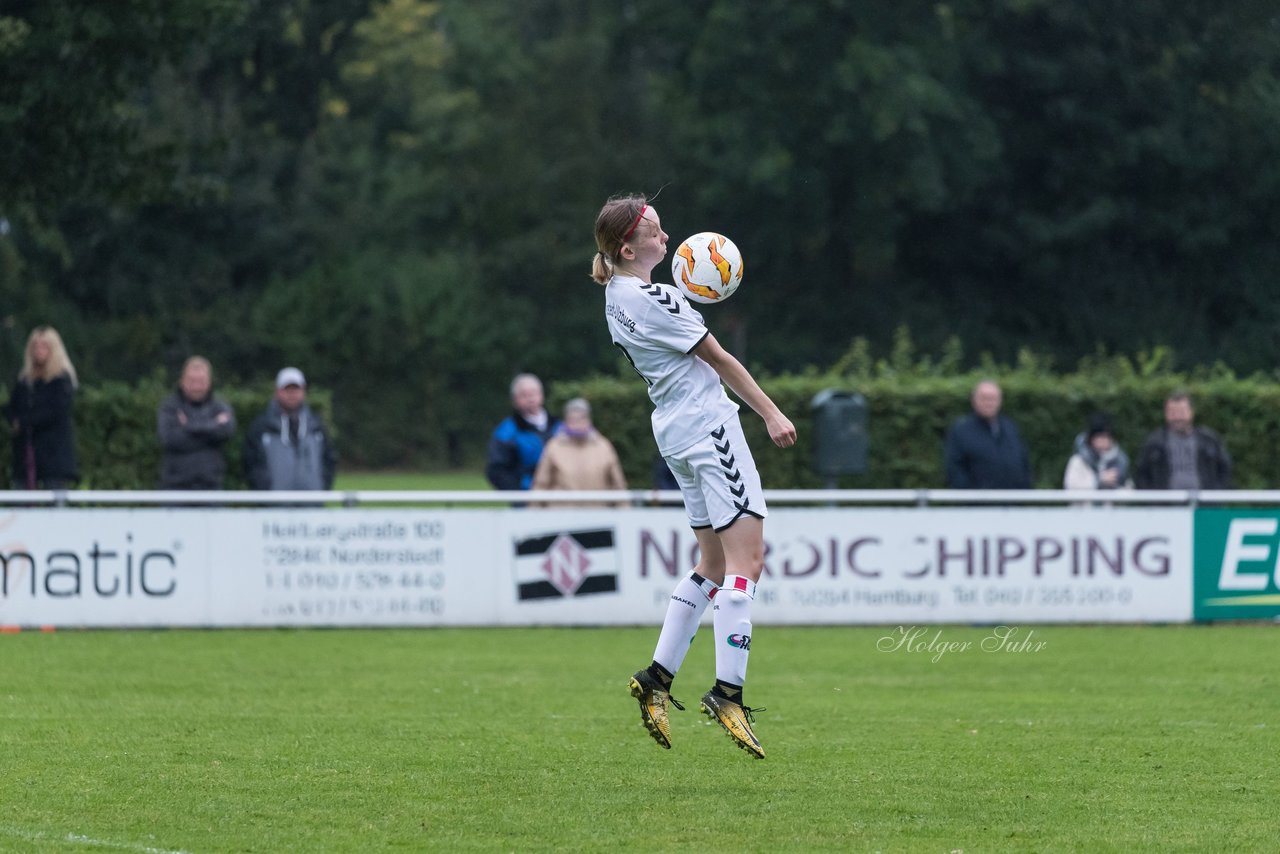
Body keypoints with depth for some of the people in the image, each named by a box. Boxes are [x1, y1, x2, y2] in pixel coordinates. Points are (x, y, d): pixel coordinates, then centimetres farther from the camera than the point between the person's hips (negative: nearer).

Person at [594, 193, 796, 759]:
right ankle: (727, 693, -17)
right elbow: (720, 360, -11)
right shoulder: (655, 301, -18)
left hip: (674, 432, 10)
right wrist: (772, 415, -5)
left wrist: (693, 297, 13)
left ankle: (656, 679, 12)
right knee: (745, 559, -11)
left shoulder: (616, 298, 10)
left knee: (714, 564, 15)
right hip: (708, 424, -10)